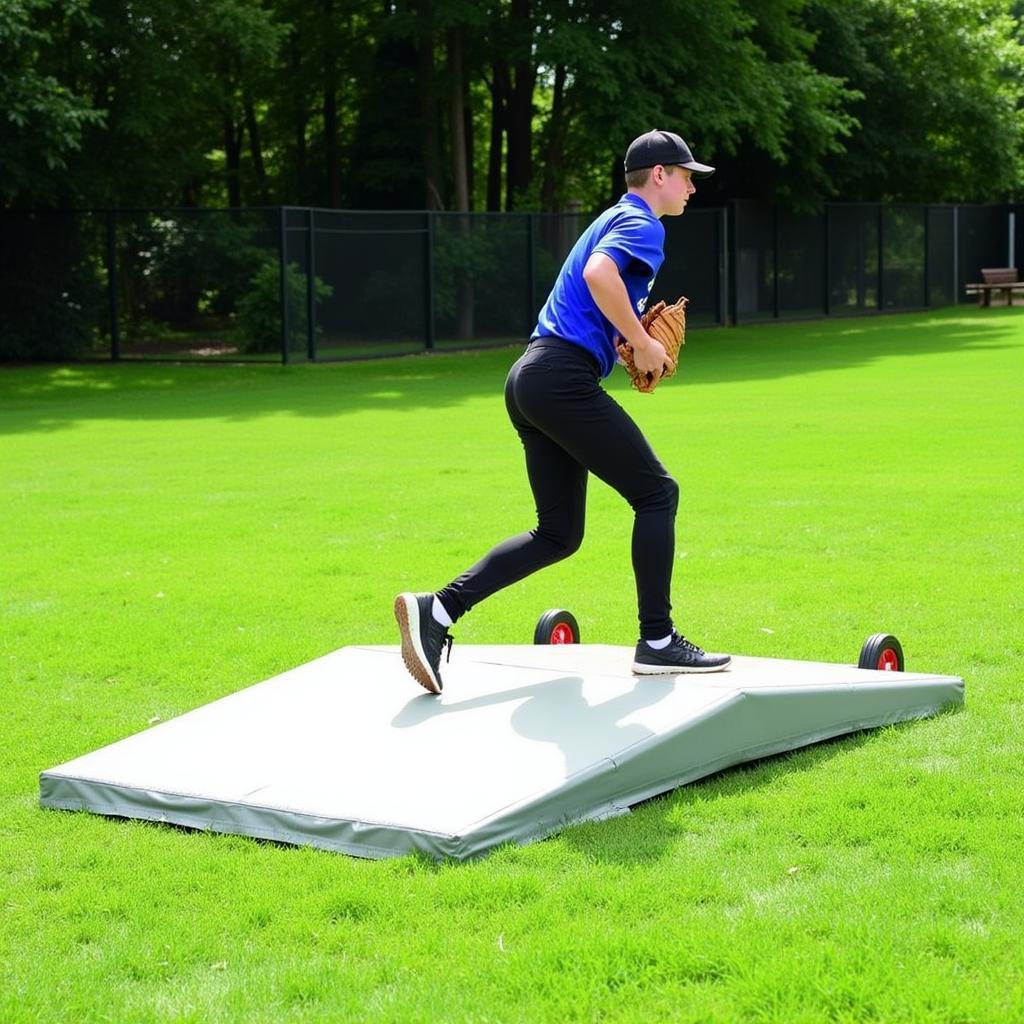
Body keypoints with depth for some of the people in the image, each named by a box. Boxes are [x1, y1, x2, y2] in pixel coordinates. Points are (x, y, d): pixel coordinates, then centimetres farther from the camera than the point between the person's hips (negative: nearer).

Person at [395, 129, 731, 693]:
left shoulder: (615, 220, 28)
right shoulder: (642, 224, -4)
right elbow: (598, 273, -25)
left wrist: (631, 340, 17)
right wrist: (643, 344, -15)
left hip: (530, 378, 10)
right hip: (564, 377, -10)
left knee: (558, 533, 10)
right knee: (656, 493, -1)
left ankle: (437, 611, 0)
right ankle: (657, 642, 1)